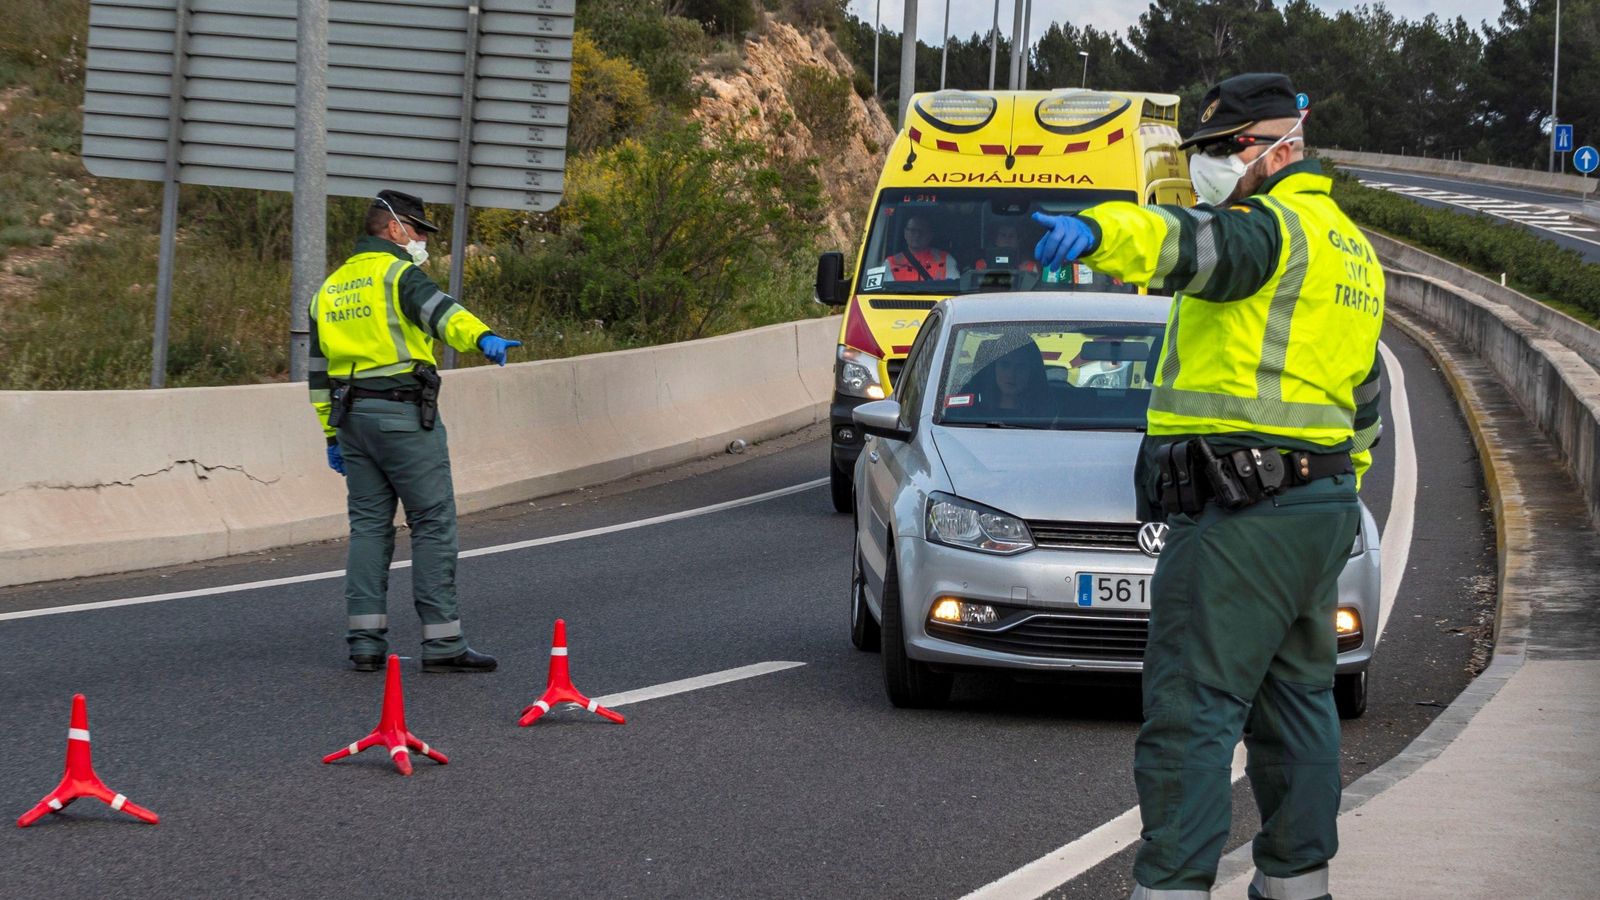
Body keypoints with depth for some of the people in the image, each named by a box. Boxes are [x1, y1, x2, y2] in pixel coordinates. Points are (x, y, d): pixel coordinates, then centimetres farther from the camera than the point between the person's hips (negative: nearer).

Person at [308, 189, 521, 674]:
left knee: (368, 524, 10)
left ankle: (365, 640, 6)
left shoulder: (331, 288, 19)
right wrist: (482, 337, -45)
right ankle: (443, 641, -6)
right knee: (433, 522, -4)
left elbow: (319, 367, 21)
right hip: (403, 412, -8)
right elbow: (436, 308, -28)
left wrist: (332, 435, 25)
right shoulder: (397, 272, -6)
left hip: (353, 416, 8)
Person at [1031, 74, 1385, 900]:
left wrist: (1095, 232, -53)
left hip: (1240, 512, -10)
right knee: (1296, 700, 18)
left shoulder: (1273, 228, -11)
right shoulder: (1349, 248, 21)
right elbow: (1365, 399, 27)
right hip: (1320, 502, 10)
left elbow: (1196, 245, -35)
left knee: (1191, 706, -11)